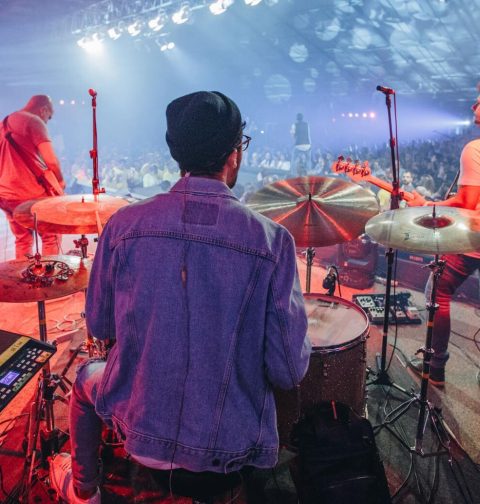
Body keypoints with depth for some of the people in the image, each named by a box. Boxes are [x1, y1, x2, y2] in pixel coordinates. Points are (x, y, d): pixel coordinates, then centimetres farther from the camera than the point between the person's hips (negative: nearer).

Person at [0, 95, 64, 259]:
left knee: (22, 239, 18)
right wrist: (60, 183, -4)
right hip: (30, 193, -7)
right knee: (51, 236, 6)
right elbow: (51, 161, -18)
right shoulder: (34, 122, -9)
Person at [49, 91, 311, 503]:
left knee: (87, 377, 33)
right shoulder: (271, 240, -19)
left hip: (140, 427, 1)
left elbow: (99, 325, -1)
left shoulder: (124, 225, -14)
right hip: (232, 448, 0)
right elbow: (288, 371, -17)